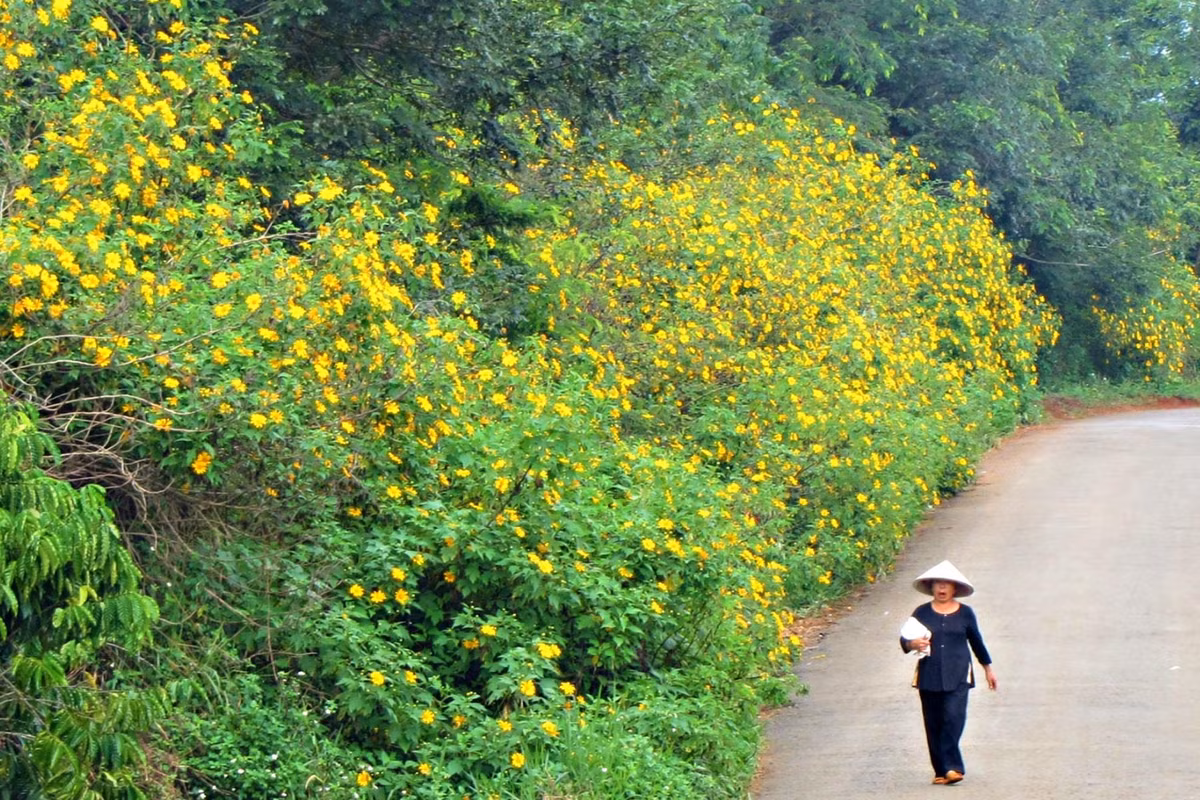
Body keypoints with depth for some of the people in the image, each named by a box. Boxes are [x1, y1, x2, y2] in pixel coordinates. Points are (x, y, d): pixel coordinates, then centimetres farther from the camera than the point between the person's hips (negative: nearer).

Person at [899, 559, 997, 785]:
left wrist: (988, 668, 26)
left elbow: (976, 641, 19)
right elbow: (904, 639, 4)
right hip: (929, 675, 1)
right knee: (933, 724, 2)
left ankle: (950, 767, -14)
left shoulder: (965, 613, 7)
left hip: (957, 676, -1)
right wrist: (912, 644, -20)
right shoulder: (922, 613, 6)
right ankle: (942, 769, 10)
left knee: (953, 717, -16)